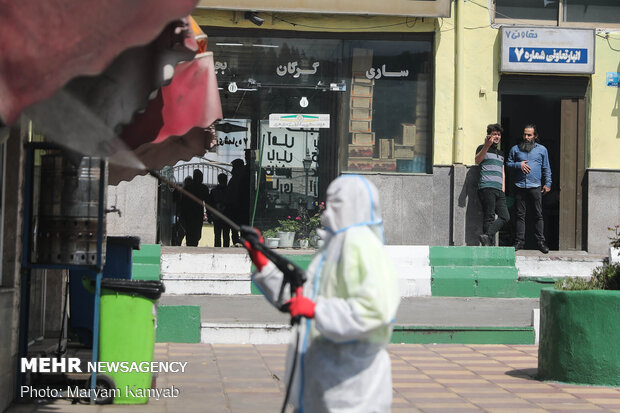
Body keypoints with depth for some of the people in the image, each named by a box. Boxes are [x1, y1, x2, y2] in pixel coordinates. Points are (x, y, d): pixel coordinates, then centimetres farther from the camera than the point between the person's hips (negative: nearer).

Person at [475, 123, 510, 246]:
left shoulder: (501, 153, 27)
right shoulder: (483, 148, 7)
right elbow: (477, 161, -13)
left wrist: (503, 188, 15)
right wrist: (487, 146, -25)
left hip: (499, 190, 7)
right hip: (487, 188, -7)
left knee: (505, 217, -8)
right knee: (489, 217, -12)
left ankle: (487, 236, -14)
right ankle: (490, 243, -13)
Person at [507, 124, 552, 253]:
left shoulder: (542, 150, 12)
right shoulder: (515, 149, 12)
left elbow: (546, 169, 13)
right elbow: (508, 164, 13)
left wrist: (547, 184, 5)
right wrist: (518, 165, -5)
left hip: (535, 187, -1)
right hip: (520, 186, 1)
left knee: (538, 215, -3)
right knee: (520, 214, 1)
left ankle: (541, 241, 0)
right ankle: (519, 241, 6)